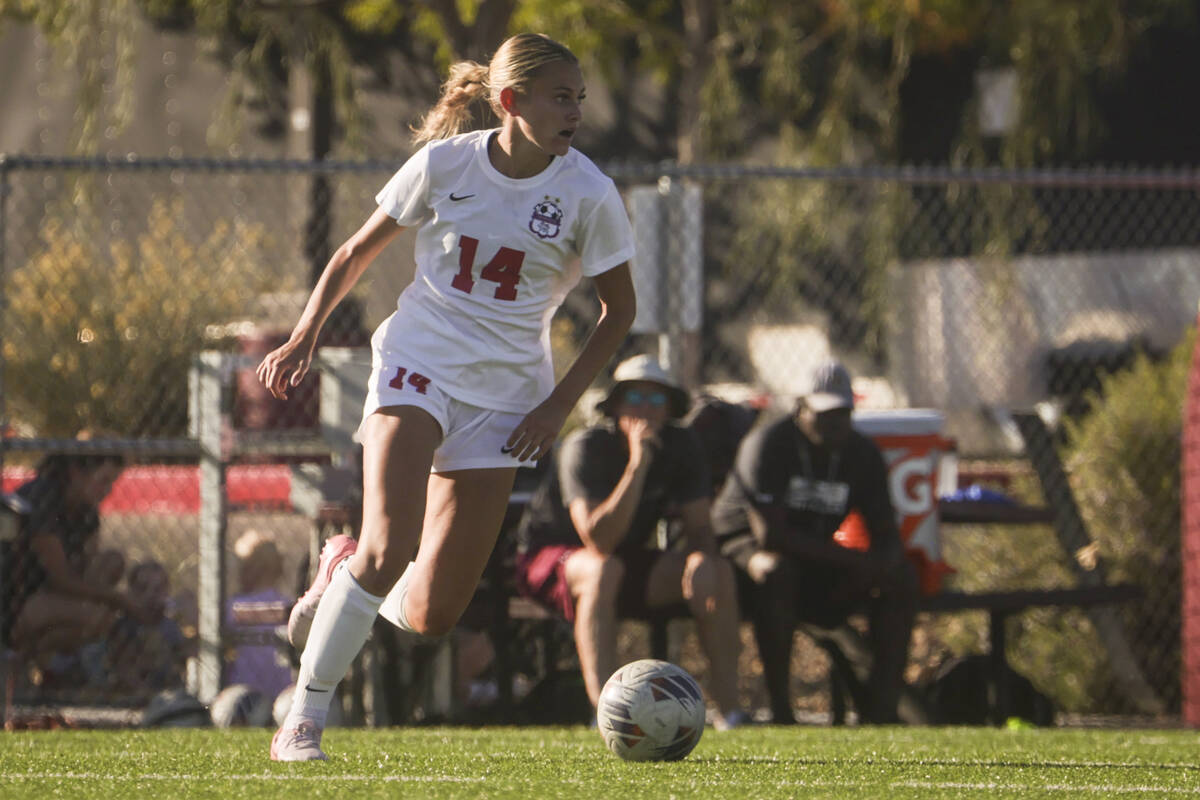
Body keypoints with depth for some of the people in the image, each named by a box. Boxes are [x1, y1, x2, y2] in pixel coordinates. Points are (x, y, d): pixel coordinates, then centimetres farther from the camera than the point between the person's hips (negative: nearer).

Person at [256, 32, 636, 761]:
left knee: (432, 615, -3)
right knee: (388, 548, -24)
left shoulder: (588, 194, -7)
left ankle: (345, 573, 31)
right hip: (418, 364, -1)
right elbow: (358, 253, 8)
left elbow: (619, 309, 4)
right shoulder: (444, 165, -6)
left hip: (505, 393, 2)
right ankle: (306, 716, -10)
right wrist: (307, 333, -2)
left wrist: (561, 404, -3)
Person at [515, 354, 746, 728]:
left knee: (718, 573, -16)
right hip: (550, 554, -6)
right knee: (603, 571, -39)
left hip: (631, 560, 6)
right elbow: (599, 542, -35)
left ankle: (728, 708, -19)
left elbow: (698, 527, -3)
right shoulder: (586, 448, -25)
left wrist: (702, 560, -27)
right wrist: (638, 463, -39)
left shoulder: (681, 447, -7)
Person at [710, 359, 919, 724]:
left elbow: (886, 533, 1)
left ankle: (882, 705, -17)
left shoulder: (862, 454, 1)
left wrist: (881, 564, -26)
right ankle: (779, 707, -37)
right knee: (776, 569, -41)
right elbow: (770, 534, -26)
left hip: (817, 559, 6)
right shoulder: (769, 444, -18)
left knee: (902, 577, -13)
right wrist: (849, 558, -28)